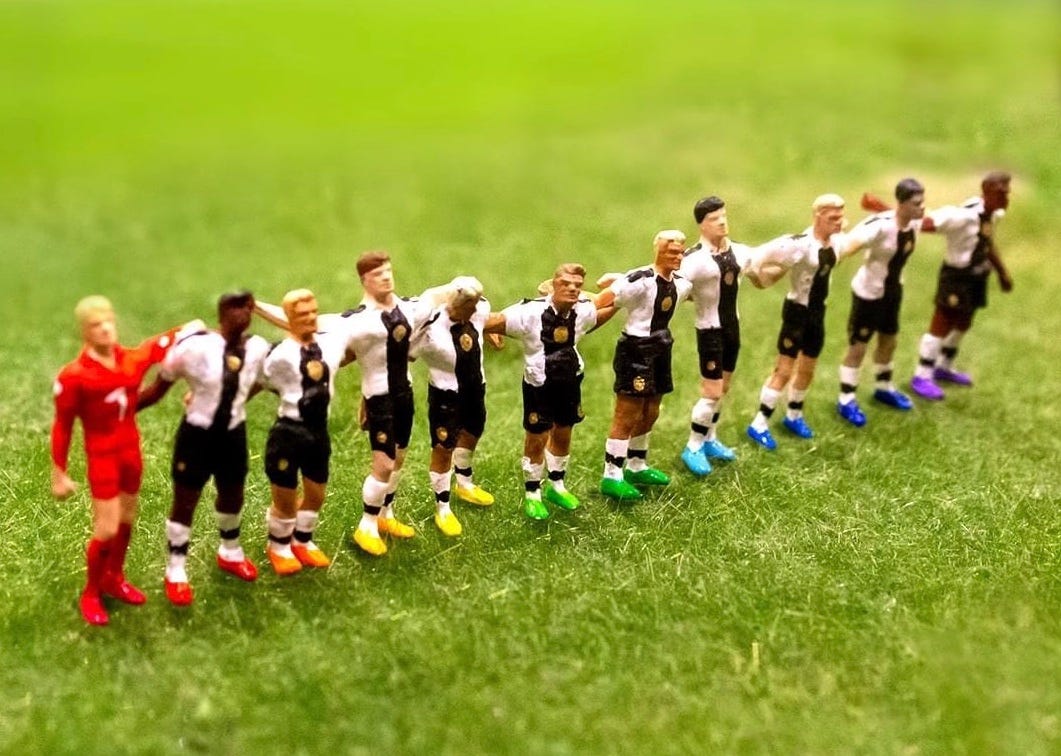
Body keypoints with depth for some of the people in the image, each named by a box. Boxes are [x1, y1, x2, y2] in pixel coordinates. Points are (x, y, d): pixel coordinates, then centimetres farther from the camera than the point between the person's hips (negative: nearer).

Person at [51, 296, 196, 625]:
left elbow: (164, 342, 14)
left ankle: (114, 579, 36)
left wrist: (194, 328, 0)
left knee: (127, 520, 15)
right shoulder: (74, 376, -16)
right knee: (107, 529, -5)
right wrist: (59, 475, -7)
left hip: (132, 451, 5)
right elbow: (62, 426, -10)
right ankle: (91, 594, 16)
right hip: (102, 456, -5)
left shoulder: (133, 359, -3)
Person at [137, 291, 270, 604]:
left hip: (234, 435, 5)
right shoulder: (194, 347, -24)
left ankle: (230, 552, 51)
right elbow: (159, 388, -14)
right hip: (196, 434, -4)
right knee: (184, 502, 9)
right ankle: (176, 572, 28)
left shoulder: (258, 349, -11)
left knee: (233, 496, 24)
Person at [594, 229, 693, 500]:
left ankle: (636, 467, 34)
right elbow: (602, 301, -22)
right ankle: (612, 477, 4)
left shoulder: (680, 283, 5)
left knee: (650, 414, 18)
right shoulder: (641, 281, -20)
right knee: (627, 417, -4)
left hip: (659, 352, 9)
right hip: (635, 352, -9)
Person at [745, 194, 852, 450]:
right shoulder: (801, 245, -26)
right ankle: (759, 425, 4)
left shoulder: (834, 241, -2)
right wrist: (767, 278, -13)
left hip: (818, 311, 8)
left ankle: (794, 416, 38)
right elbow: (759, 257, -28)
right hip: (797, 310, -7)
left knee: (807, 370, 19)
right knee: (784, 370, -5)